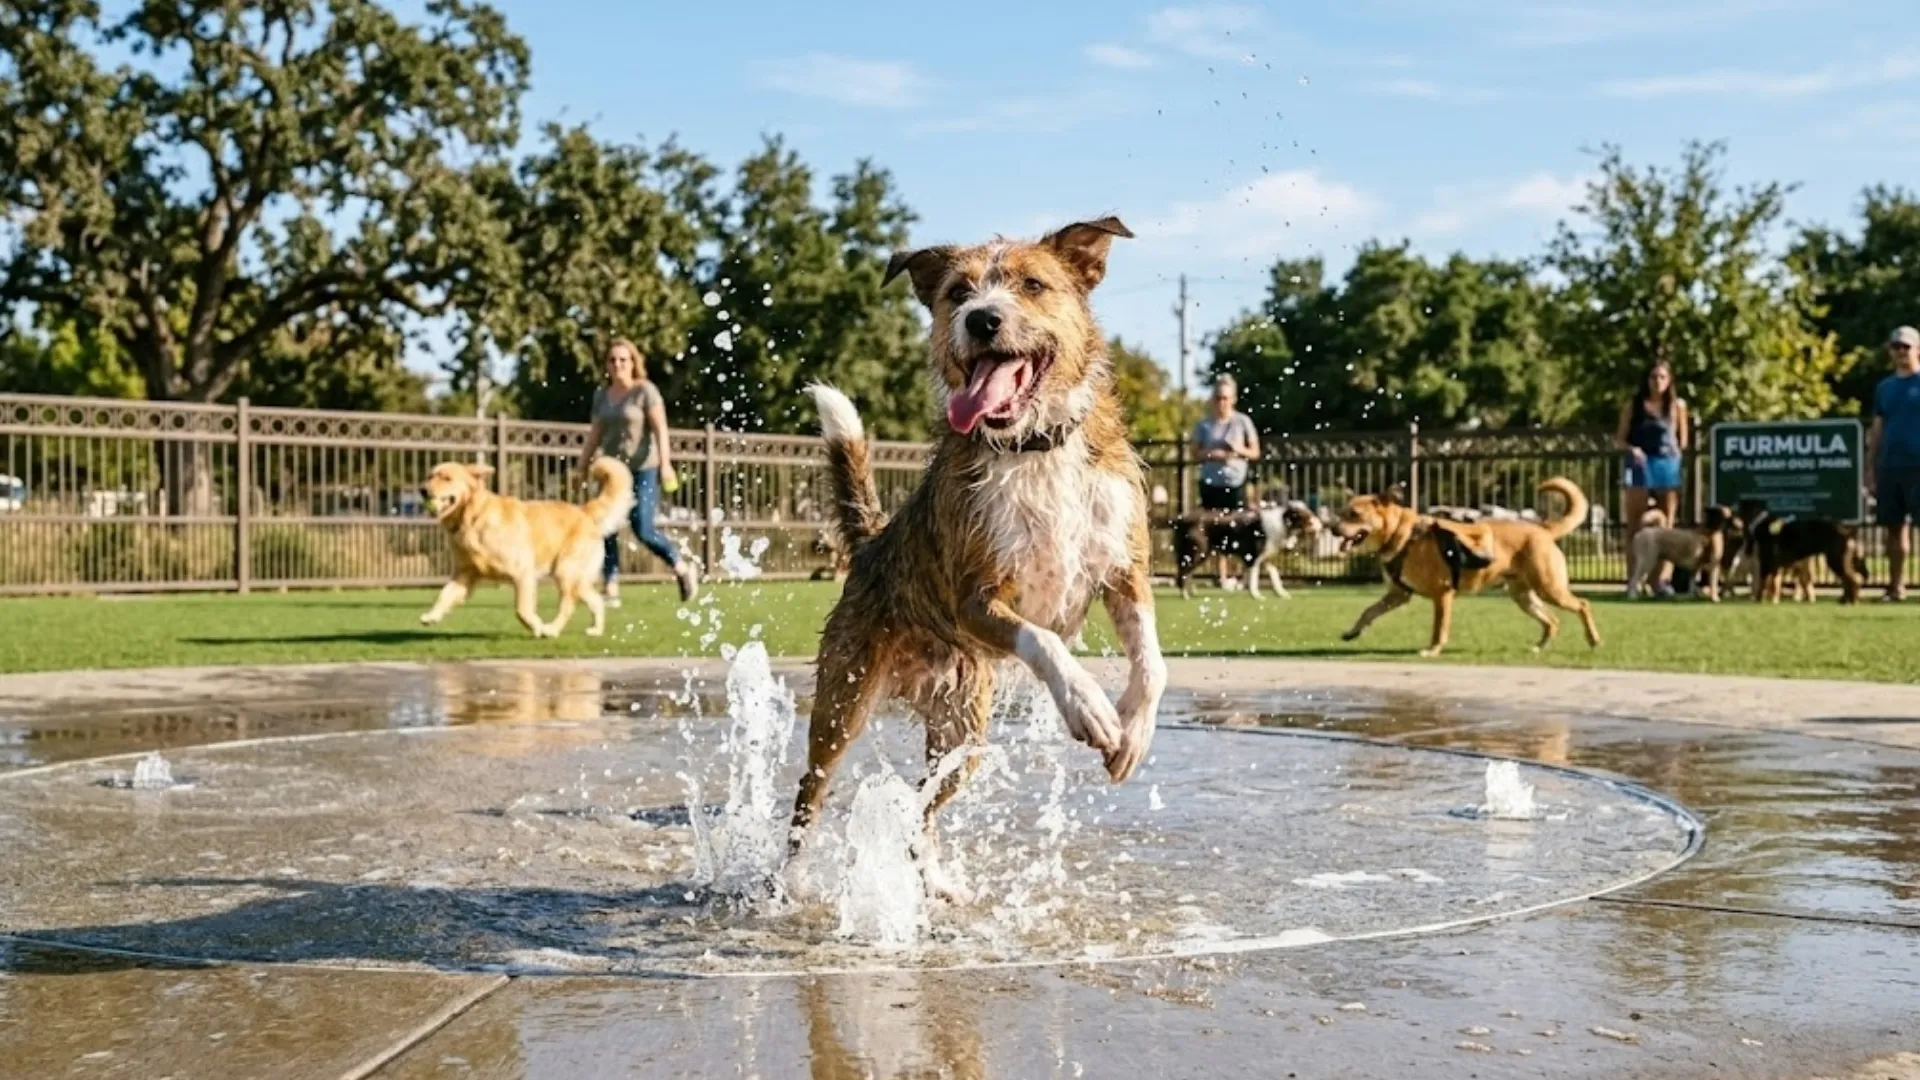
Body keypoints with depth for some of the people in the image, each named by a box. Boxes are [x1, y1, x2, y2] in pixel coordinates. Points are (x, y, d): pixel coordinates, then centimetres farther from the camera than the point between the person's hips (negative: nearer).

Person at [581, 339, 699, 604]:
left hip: (644, 468, -6)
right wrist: (582, 466, 14)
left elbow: (660, 428, -13)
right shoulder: (601, 393, 11)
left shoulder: (645, 391, -6)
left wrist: (665, 463, -22)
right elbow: (595, 433, 16)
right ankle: (611, 589, -2)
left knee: (643, 530, -10)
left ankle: (683, 568, 12)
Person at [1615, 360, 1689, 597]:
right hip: (1641, 466, -1)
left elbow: (1683, 439, 13)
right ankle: (1633, 580, -2)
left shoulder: (1677, 405, 8)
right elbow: (1619, 439, 4)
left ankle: (1662, 579, 5)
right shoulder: (1633, 406, 5)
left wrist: (1677, 453, -2)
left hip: (1668, 466, 1)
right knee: (1635, 526, -2)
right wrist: (1631, 449, -15)